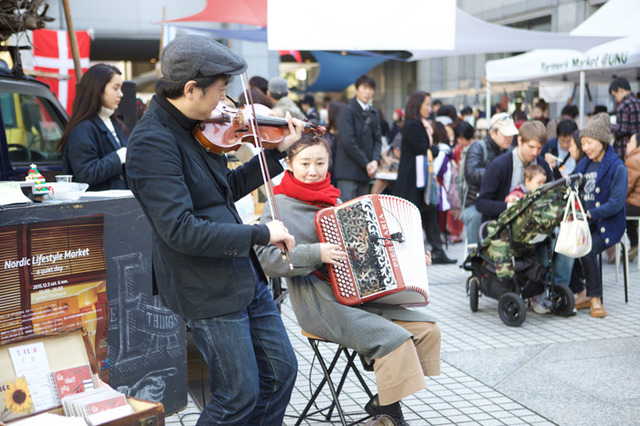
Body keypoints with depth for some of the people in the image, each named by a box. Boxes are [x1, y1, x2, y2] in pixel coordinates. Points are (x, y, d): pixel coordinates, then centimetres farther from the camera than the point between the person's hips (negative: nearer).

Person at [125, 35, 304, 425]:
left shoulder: (194, 129, 6)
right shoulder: (153, 141, -22)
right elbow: (180, 230, -28)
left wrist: (278, 151, 11)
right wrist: (261, 234, -23)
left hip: (244, 275, 9)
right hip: (207, 289, -9)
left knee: (281, 372, 16)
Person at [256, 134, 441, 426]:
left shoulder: (333, 201, 16)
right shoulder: (281, 205, -5)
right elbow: (266, 259, -17)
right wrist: (316, 253, -24)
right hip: (317, 303, -7)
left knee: (427, 329, -4)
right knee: (395, 339, -23)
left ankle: (383, 402, 5)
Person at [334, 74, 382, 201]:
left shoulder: (373, 113, 16)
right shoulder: (347, 111, -6)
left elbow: (377, 139, 13)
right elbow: (347, 142, -13)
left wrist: (375, 160, -7)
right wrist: (366, 164, -11)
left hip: (365, 171, 7)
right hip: (348, 171, -7)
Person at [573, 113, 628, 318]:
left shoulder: (617, 168, -5)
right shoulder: (583, 165, 16)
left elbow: (616, 203, -15)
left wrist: (590, 214, -26)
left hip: (607, 225, -5)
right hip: (584, 224, 5)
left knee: (587, 250, -31)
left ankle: (595, 298, -11)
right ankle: (584, 292, -9)